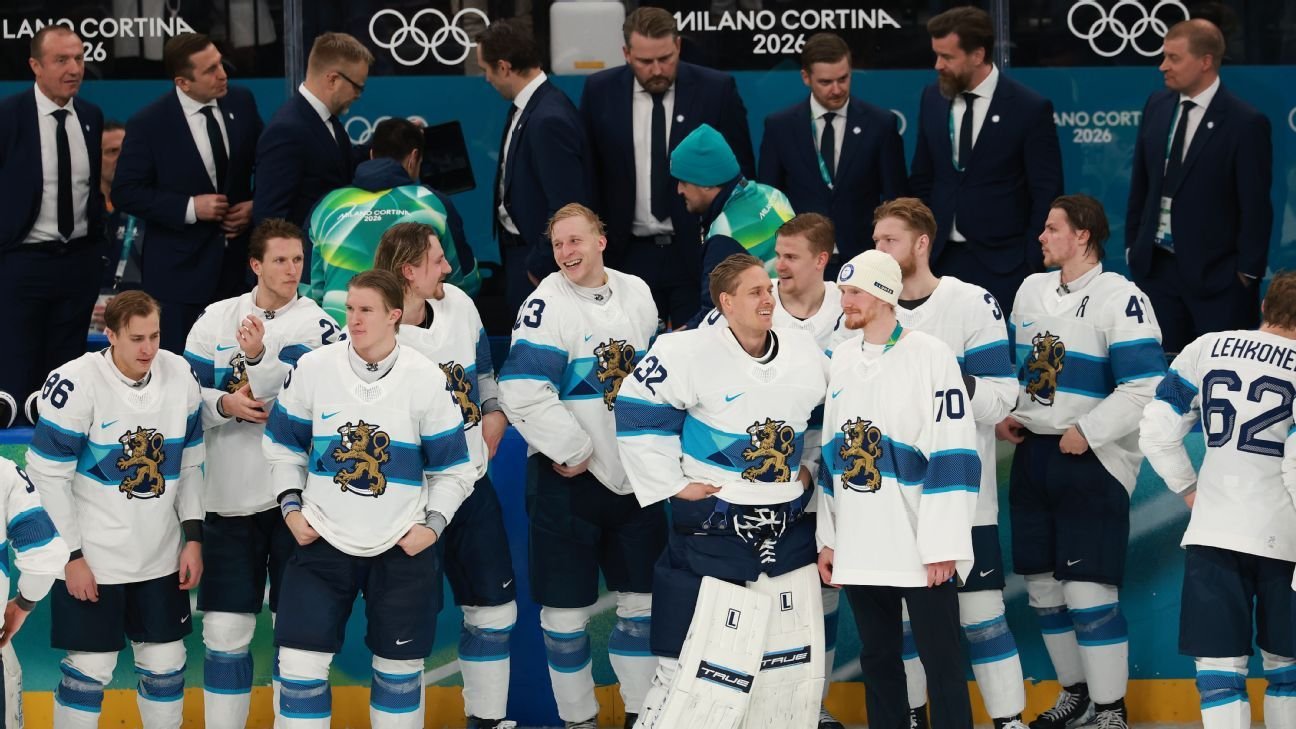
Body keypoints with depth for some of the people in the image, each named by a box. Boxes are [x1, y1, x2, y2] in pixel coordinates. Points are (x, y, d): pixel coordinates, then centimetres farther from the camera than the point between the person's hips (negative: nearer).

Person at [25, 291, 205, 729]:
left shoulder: (179, 376, -2)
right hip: (91, 559, -5)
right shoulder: (75, 384, -18)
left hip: (161, 558, 5)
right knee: (90, 669, -1)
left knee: (166, 665, 11)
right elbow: (48, 477, -14)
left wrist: (193, 538, 4)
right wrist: (71, 557, -13)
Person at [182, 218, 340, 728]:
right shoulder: (215, 320, 5)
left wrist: (257, 358, -30)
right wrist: (225, 405, -15)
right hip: (228, 497, 2)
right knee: (225, 630, 3)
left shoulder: (316, 323, -3)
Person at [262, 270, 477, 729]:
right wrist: (291, 507, -1)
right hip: (321, 540, 0)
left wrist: (432, 525, -8)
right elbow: (283, 445, 9)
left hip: (403, 548, 0)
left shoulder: (426, 380, -6)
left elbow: (453, 468, 3)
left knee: (400, 668, 9)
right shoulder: (312, 368, -4)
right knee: (300, 662, -5)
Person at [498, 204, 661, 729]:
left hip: (635, 473, 5)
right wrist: (574, 450, -16)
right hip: (569, 475, -5)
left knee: (643, 601, 12)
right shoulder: (548, 306, -14)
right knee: (567, 608, 1)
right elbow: (522, 392, -21)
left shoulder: (636, 294, 4)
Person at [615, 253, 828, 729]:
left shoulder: (804, 352, 3)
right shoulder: (690, 353, -15)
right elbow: (637, 413, -12)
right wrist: (674, 484, -10)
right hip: (711, 525, -5)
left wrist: (809, 466, 10)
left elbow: (824, 416, 21)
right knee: (689, 658, -5)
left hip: (790, 530, 5)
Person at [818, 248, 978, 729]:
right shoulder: (841, 359, 10)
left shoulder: (931, 356, -8)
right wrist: (827, 537, 13)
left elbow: (954, 456, -11)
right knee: (877, 658, 13)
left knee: (941, 662, -1)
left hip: (920, 546, -6)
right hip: (859, 545, 6)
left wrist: (943, 546, -15)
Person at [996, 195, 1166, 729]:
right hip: (1033, 454, 7)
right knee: (1043, 587, 12)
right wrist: (1003, 415, 8)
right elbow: (1009, 361, 24)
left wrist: (1086, 431, -18)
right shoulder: (1031, 290, 11)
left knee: (1088, 593, -11)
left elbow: (1144, 387, -17)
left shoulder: (1121, 299, -12)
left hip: (1092, 460, -7)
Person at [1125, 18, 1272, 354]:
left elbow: (1255, 206, -11)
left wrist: (1248, 272, -10)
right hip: (1155, 265, 5)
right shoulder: (1157, 106, 5)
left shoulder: (1245, 123, -13)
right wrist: (1133, 244, 12)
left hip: (1215, 274, -5)